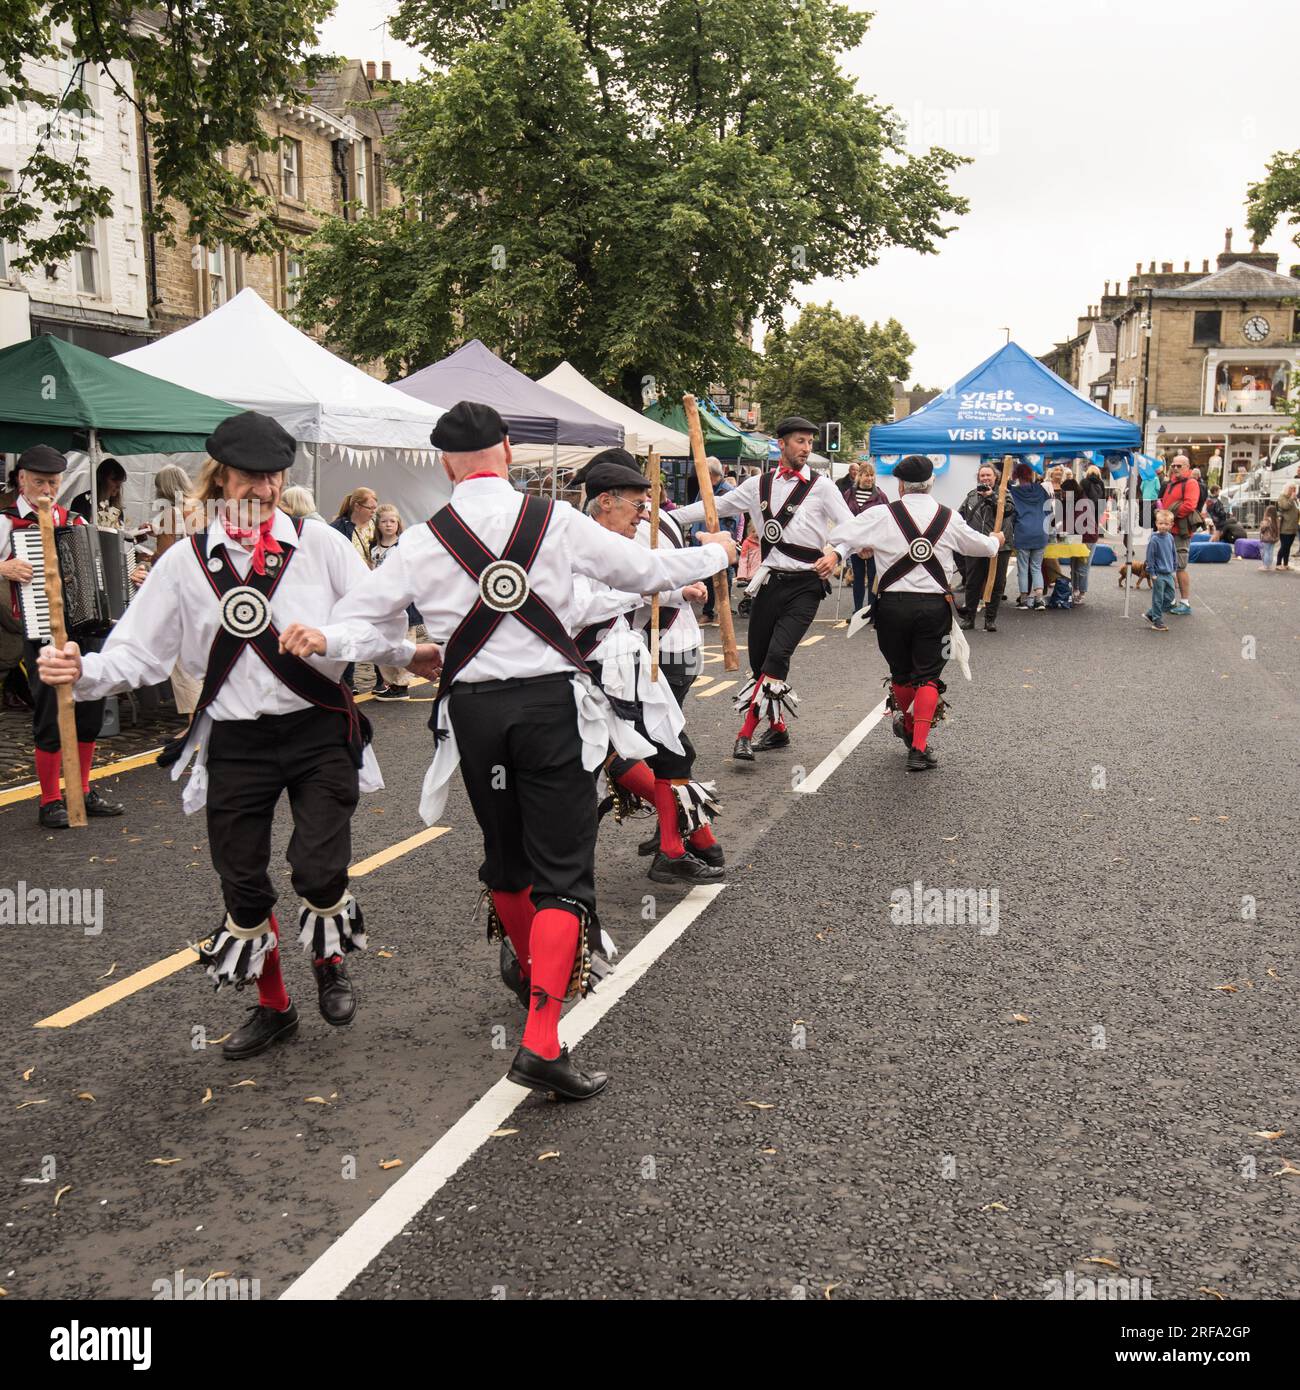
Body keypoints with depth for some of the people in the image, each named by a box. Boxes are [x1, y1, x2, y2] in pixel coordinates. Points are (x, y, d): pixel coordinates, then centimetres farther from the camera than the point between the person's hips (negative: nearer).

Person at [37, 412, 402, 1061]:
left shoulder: (320, 544, -3)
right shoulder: (187, 561, 2)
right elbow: (139, 652, 1)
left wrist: (412, 653, -29)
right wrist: (83, 671, -18)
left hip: (318, 732, -2)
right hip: (234, 743, 2)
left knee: (319, 869, -9)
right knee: (241, 879, 9)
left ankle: (330, 965, 27)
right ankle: (272, 1006, 34)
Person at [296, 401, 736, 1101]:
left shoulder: (423, 542, 1)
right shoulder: (555, 520, -2)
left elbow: (358, 620, -7)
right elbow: (644, 570, 8)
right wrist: (713, 551, 21)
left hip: (473, 709, 3)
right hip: (549, 702, -2)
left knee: (506, 854, 23)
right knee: (562, 870, -1)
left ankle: (535, 972, 45)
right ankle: (541, 1038, -13)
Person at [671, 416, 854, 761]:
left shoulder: (821, 486, 0)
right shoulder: (759, 485, 9)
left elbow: (851, 527, -2)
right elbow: (715, 506, 12)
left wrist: (835, 553, -23)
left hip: (806, 585, -4)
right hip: (771, 582, 4)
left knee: (777, 654, -20)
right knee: (759, 659, 8)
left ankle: (746, 734, -16)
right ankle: (777, 730, 28)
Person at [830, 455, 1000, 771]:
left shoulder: (881, 516, -5)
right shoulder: (949, 518, 5)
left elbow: (837, 536, -4)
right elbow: (984, 547, 20)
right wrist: (996, 539, 45)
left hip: (893, 604, 0)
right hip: (934, 605, 0)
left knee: (901, 671, 19)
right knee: (928, 676, 5)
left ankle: (907, 724, 45)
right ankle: (919, 748, -5)